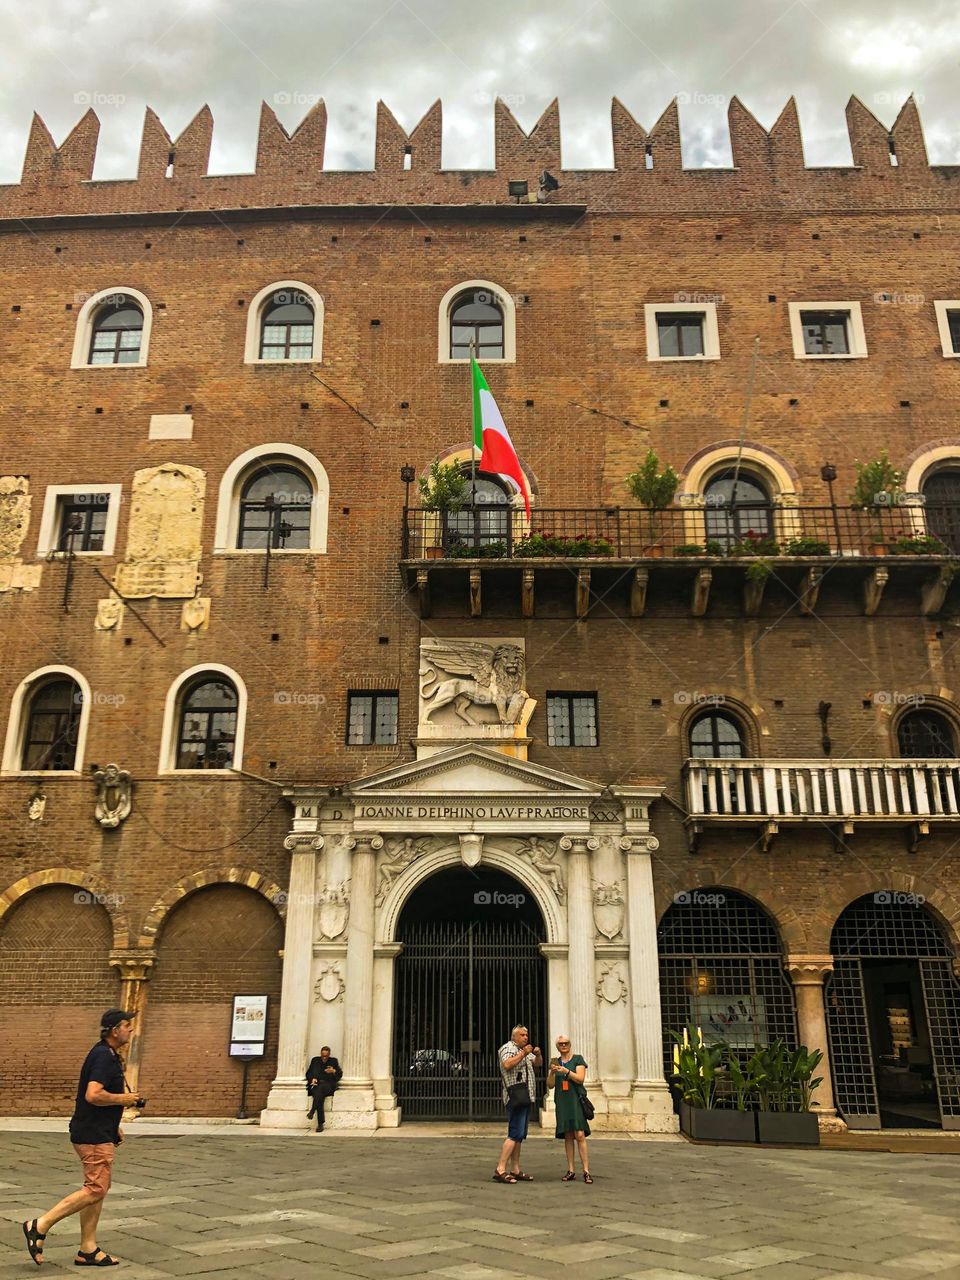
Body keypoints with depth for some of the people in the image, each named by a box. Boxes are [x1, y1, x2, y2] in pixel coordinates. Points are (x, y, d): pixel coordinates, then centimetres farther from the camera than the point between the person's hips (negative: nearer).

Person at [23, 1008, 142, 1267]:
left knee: (97, 1189, 12)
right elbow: (93, 1095, -30)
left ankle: (88, 1250, 16)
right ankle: (39, 1226, -3)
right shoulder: (103, 1056, -19)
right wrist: (123, 1098, -16)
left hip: (99, 1133, 10)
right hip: (93, 1136, -10)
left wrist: (114, 1126, 21)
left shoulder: (108, 1055, 14)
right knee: (95, 1190, -8)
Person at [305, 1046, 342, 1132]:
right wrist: (312, 1079, -7)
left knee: (321, 1087, -37)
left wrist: (334, 1071, -13)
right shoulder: (315, 1060, 22)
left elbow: (340, 1074, 9)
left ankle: (312, 1111, -41)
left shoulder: (334, 1061, 19)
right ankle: (320, 1124, -37)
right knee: (319, 1094, -34)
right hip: (316, 1085, 1)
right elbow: (308, 1073, 15)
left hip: (328, 1084, 0)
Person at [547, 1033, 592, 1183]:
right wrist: (552, 1072, -10)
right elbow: (550, 1085, 9)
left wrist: (566, 1071, -21)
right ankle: (571, 1171, 8)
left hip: (576, 1100, -3)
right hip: (561, 1102, 4)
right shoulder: (555, 1061, 13)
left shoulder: (577, 1059, 3)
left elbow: (580, 1078, -7)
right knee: (567, 1136, 3)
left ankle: (586, 1171, -10)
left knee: (580, 1135, -12)